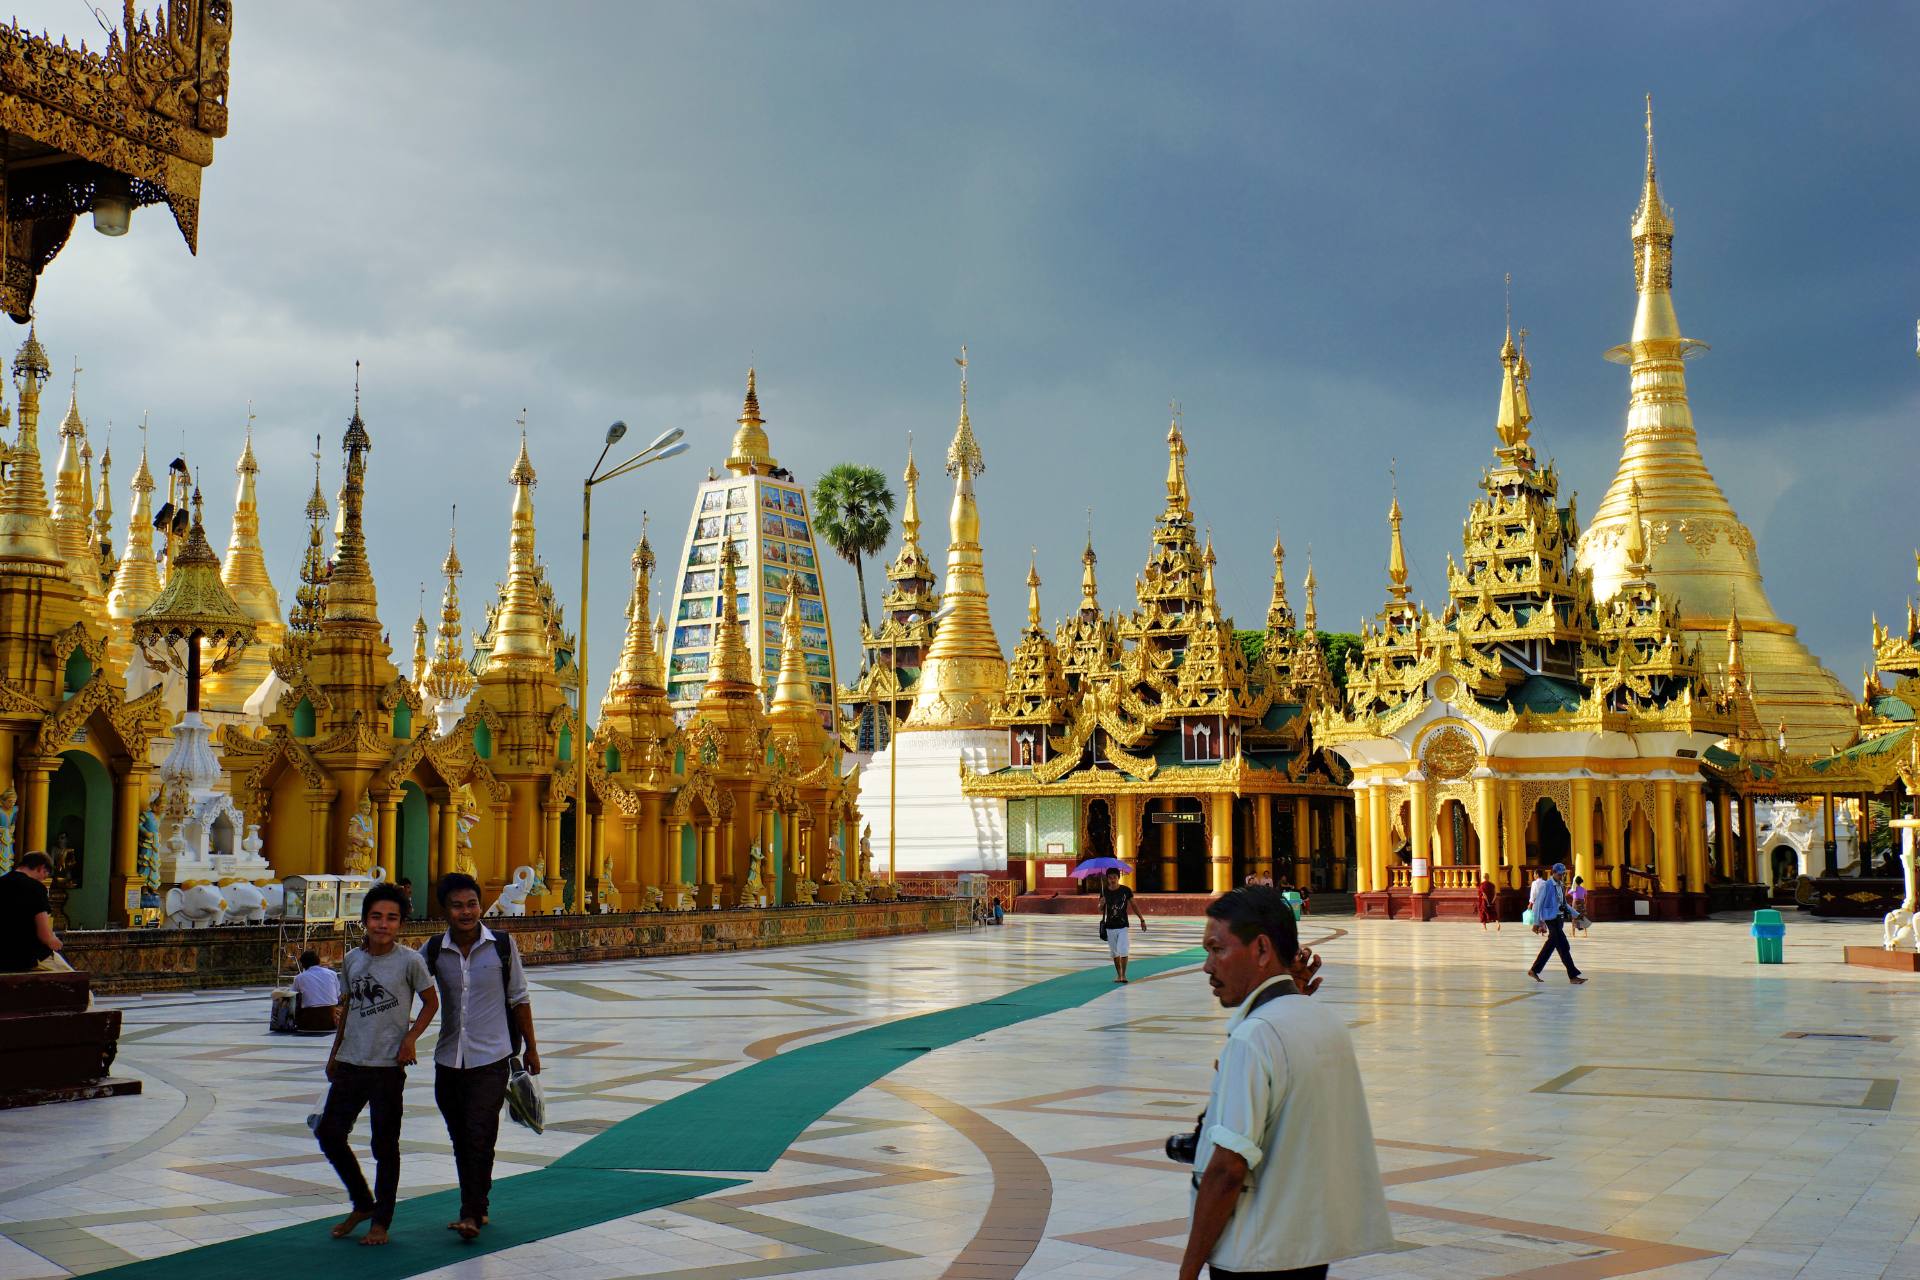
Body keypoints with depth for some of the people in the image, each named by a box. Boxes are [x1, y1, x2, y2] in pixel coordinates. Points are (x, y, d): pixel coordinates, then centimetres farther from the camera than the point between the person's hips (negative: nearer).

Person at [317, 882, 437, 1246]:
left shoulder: (409, 960, -8)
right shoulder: (352, 960, 6)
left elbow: (431, 1002, 1)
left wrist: (411, 1037, -12)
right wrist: (335, 1054, 21)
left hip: (388, 1066, -5)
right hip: (350, 1063, 5)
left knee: (384, 1145, 2)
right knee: (329, 1134, 5)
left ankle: (381, 1222, 15)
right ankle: (363, 1203, 25)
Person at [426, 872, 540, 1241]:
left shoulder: (502, 946, -4)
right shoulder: (434, 951, -1)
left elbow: (519, 999, 5)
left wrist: (530, 1048, 9)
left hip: (491, 1059, -3)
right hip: (448, 1059, 3)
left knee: (479, 1138, -11)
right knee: (461, 1141, 11)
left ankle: (472, 1214, -4)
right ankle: (476, 1208, 26)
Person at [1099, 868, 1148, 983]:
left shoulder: (1126, 890, -5)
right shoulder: (1105, 891, -1)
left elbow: (1134, 905, 5)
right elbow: (1100, 909, 7)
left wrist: (1142, 919, 5)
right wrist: (1101, 904, -16)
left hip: (1123, 926, -2)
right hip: (1110, 927, 2)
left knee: (1123, 951, -13)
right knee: (1114, 953, 10)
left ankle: (1124, 975, -3)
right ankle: (1118, 975, 22)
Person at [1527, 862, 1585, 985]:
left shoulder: (1560, 886, 13)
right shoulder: (1546, 885, -10)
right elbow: (1538, 904, -10)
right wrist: (1536, 922, -11)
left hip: (1560, 918, 8)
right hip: (1551, 918, -8)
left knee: (1551, 945, 13)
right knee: (1564, 947, -11)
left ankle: (1534, 970, 24)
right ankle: (1573, 976, -10)